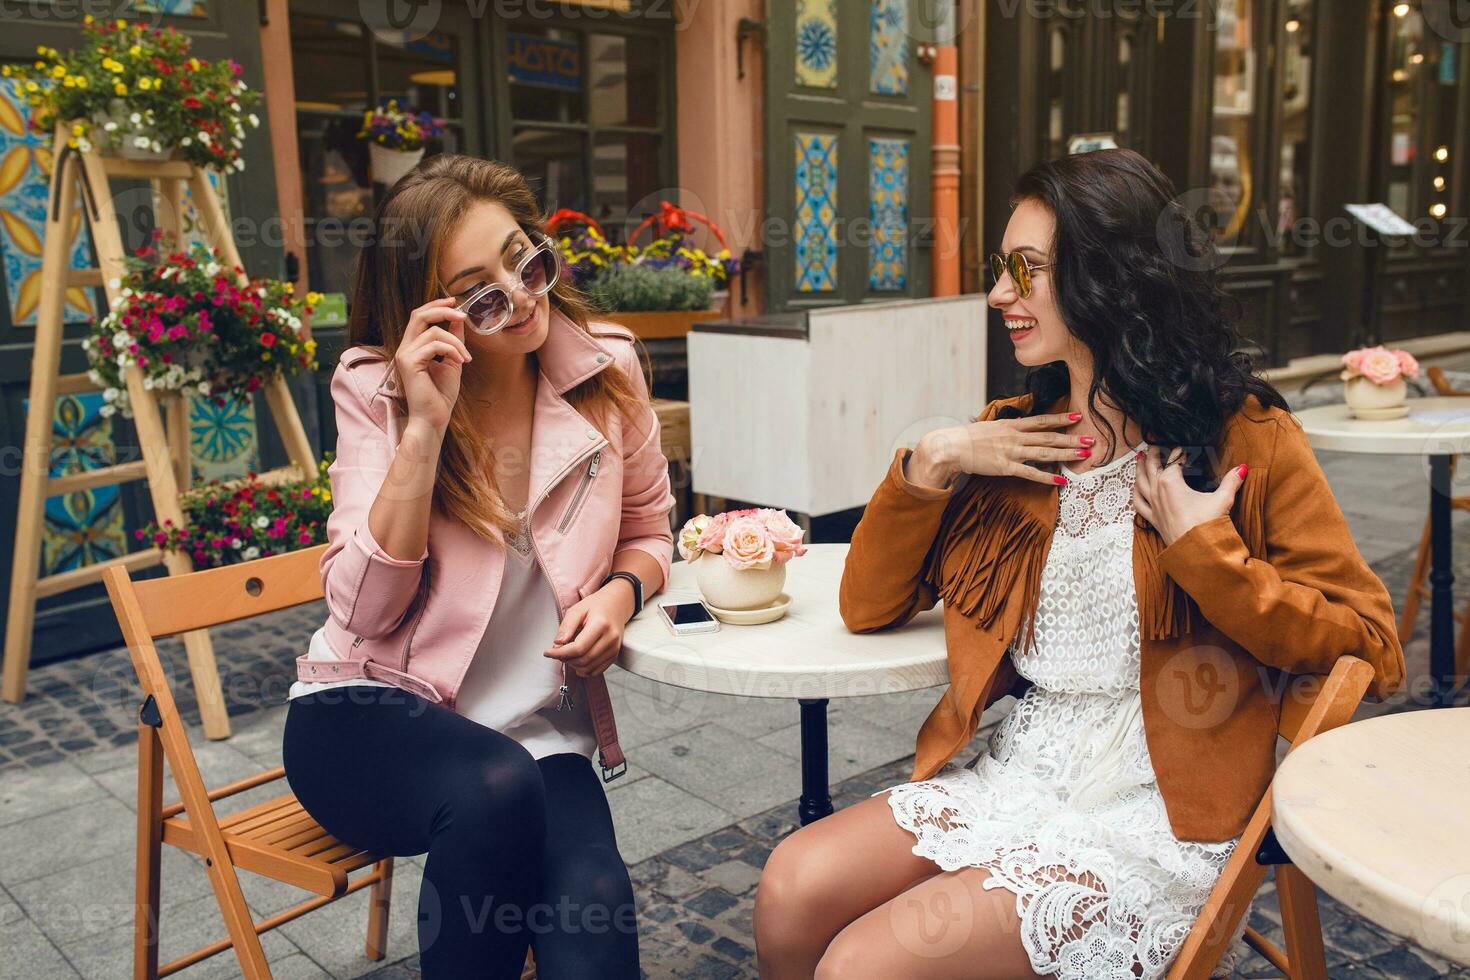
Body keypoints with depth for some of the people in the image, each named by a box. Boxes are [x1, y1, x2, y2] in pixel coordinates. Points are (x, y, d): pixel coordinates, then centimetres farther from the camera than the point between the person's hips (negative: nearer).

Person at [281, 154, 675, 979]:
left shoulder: (605, 368, -3)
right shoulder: (378, 388, -7)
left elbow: (649, 533, 12)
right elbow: (365, 611, -15)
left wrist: (620, 590, -11)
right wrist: (425, 425, -24)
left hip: (543, 726, 1)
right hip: (372, 712, -1)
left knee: (594, 906, -28)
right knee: (497, 786, -34)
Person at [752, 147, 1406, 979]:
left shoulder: (1245, 439, -5)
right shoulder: (1014, 438, 8)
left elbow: (1373, 649, -8)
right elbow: (869, 607, 7)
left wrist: (1202, 551, -17)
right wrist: (930, 464, -6)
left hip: (1160, 819, -4)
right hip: (1016, 774, 5)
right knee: (793, 890, -17)